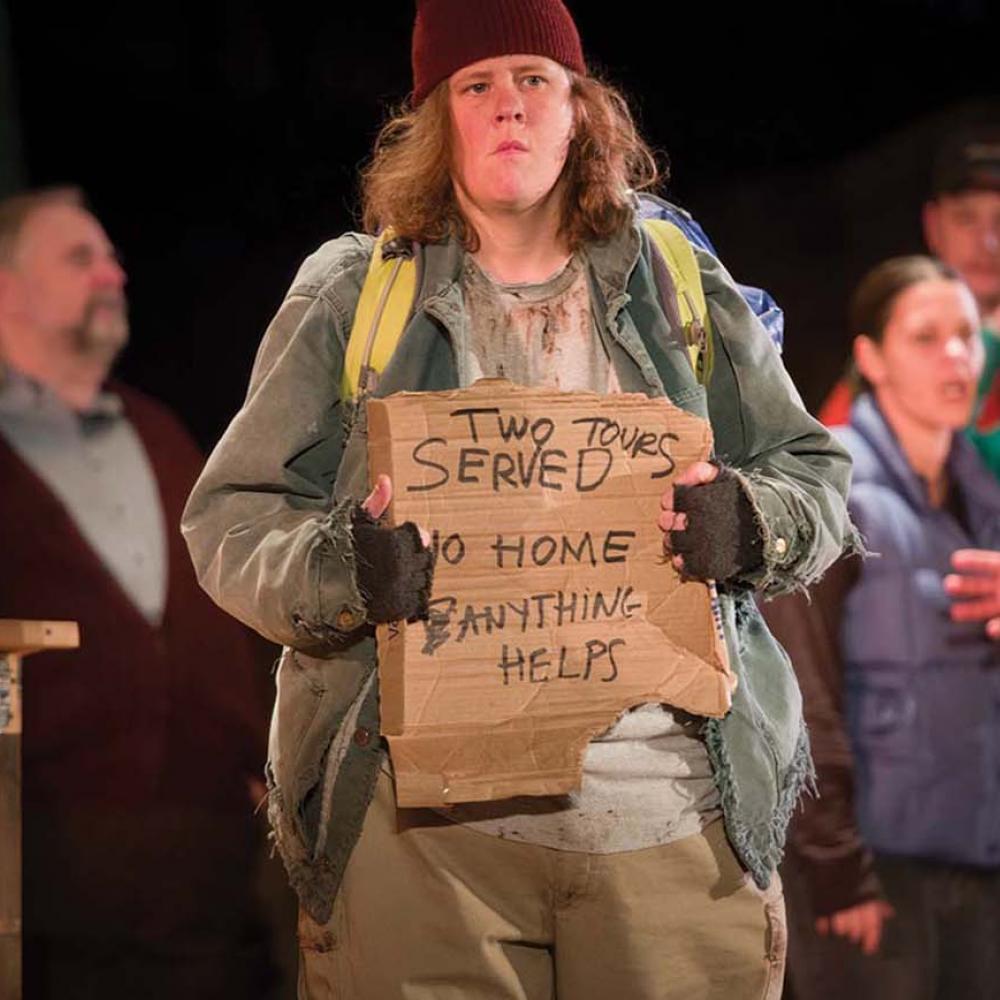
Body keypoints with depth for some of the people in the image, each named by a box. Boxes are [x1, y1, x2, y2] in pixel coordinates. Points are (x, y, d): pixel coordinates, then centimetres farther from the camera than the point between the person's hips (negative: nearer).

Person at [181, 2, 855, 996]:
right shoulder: (348, 295, 7)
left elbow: (818, 477, 15)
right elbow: (228, 519, 6)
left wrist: (749, 526, -8)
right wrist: (338, 570, -15)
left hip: (675, 810, 1)